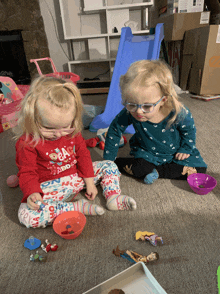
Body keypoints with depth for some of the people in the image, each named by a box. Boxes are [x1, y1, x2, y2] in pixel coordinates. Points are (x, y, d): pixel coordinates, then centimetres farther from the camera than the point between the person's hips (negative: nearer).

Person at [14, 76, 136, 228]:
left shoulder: (72, 132, -7)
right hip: (50, 187, -3)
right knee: (26, 214, -30)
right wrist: (32, 193, -31)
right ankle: (77, 207, -26)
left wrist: (89, 181, 2)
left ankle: (113, 198, -11)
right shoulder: (27, 143, -20)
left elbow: (83, 154, 5)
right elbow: (27, 173, -11)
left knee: (109, 166, 2)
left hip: (77, 176, 4)